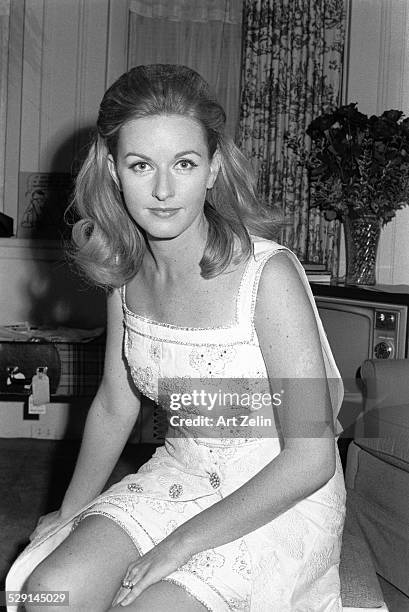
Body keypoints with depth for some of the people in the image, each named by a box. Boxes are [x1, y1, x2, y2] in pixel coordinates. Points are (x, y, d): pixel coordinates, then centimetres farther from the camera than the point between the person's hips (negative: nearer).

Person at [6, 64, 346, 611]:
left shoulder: (268, 273, -23)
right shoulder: (125, 268, -4)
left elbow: (311, 457, -20)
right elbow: (114, 406, 8)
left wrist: (183, 543, -17)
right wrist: (70, 515, 9)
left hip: (280, 499, -4)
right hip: (178, 477, 5)